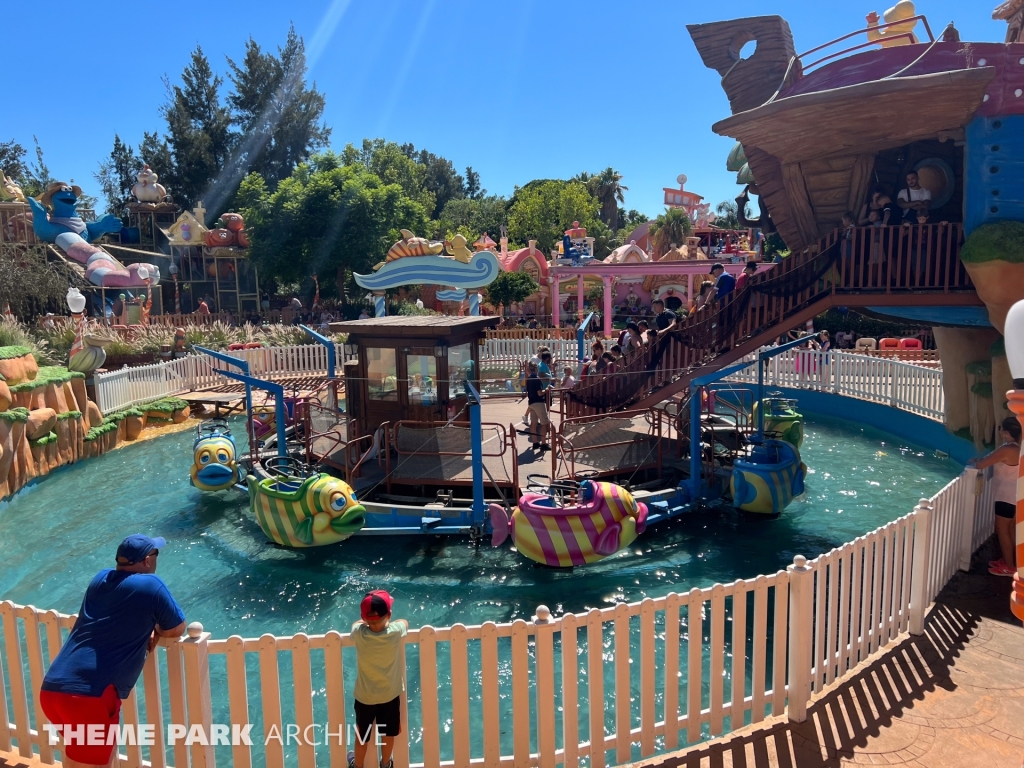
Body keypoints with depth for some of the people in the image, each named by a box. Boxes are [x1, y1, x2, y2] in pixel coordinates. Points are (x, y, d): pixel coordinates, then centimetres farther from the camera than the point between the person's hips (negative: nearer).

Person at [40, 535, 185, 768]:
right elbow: (177, 630, 7)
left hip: (52, 689, 7)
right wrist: (155, 629, 25)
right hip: (89, 695, -7)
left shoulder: (101, 579, 16)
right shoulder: (150, 584, -4)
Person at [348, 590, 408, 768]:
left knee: (362, 736, 22)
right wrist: (387, 622, 12)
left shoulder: (359, 633, -24)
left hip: (365, 697, 0)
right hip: (390, 695, 0)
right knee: (388, 735, 24)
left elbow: (357, 623, 2)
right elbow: (404, 622, 1)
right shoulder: (395, 632, -24)